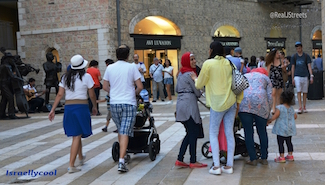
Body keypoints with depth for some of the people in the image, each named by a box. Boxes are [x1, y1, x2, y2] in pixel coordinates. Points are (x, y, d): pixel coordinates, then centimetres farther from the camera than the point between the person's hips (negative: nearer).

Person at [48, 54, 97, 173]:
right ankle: (71, 165, -6)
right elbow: (92, 95, -1)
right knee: (77, 136, -2)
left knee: (76, 135, 20)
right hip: (81, 107, -5)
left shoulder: (65, 77, 8)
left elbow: (60, 94, 4)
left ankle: (81, 158, 40)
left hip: (68, 107, 5)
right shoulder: (86, 77, -4)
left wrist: (53, 110, 6)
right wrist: (95, 107, 14)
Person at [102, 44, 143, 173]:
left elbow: (105, 87, 9)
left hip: (114, 103, 3)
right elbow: (140, 86, -5)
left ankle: (122, 154, 30)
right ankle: (121, 161, -14)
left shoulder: (110, 68, 4)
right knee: (125, 132, -6)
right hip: (129, 103, -3)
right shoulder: (132, 67, -4)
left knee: (120, 131, 19)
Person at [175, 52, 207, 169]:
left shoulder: (181, 73, 16)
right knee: (193, 133, -2)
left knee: (190, 133, 13)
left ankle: (180, 159, 10)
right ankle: (193, 161, 2)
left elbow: (177, 89, 23)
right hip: (189, 104, -9)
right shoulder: (190, 74, -11)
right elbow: (198, 92, -7)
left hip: (181, 104, 9)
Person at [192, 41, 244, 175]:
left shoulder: (208, 63, -7)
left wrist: (195, 79, 21)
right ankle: (229, 165, 12)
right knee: (229, 133, 8)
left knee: (213, 134, 4)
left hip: (218, 103, -5)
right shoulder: (228, 63, 9)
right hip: (231, 102, 5)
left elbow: (199, 85, -1)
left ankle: (216, 166, -1)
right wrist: (238, 101, 16)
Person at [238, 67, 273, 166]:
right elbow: (270, 97, 14)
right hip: (260, 102, 0)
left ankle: (253, 159, 5)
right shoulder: (265, 78, 27)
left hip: (243, 103, 1)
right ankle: (264, 158, 16)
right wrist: (268, 112, 19)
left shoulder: (244, 76, 33)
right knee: (262, 131, 10)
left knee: (248, 132, 3)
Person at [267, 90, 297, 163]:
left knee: (280, 143, -1)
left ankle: (282, 157, -1)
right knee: (289, 142, 18)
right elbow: (295, 116, 13)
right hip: (290, 129, 7)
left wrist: (269, 121, -9)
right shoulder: (291, 108, 6)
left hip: (281, 130, -7)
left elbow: (275, 116, -20)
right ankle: (290, 155, 26)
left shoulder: (279, 107, -14)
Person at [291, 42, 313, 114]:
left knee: (305, 92, 5)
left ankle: (304, 107, 14)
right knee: (299, 91, -9)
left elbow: (309, 66, 2)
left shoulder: (306, 56, 5)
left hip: (305, 76, 1)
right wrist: (292, 78, 5)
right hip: (297, 76, -1)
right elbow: (293, 68, 8)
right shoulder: (294, 56, 7)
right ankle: (300, 107, -10)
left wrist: (311, 76, -8)